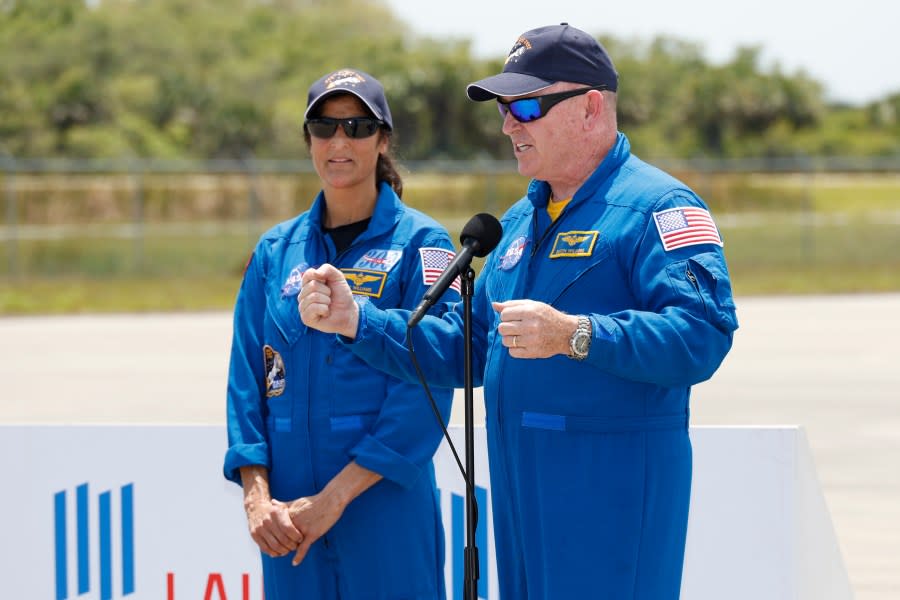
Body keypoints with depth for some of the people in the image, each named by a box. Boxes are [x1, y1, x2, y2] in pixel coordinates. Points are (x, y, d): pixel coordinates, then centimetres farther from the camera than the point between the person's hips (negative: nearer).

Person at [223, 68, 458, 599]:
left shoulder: (420, 244, -3)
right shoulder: (276, 251, 9)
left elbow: (426, 386, -10)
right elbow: (248, 379, 7)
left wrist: (336, 495, -15)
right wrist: (257, 495, -8)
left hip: (387, 504, -3)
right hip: (288, 518, 4)